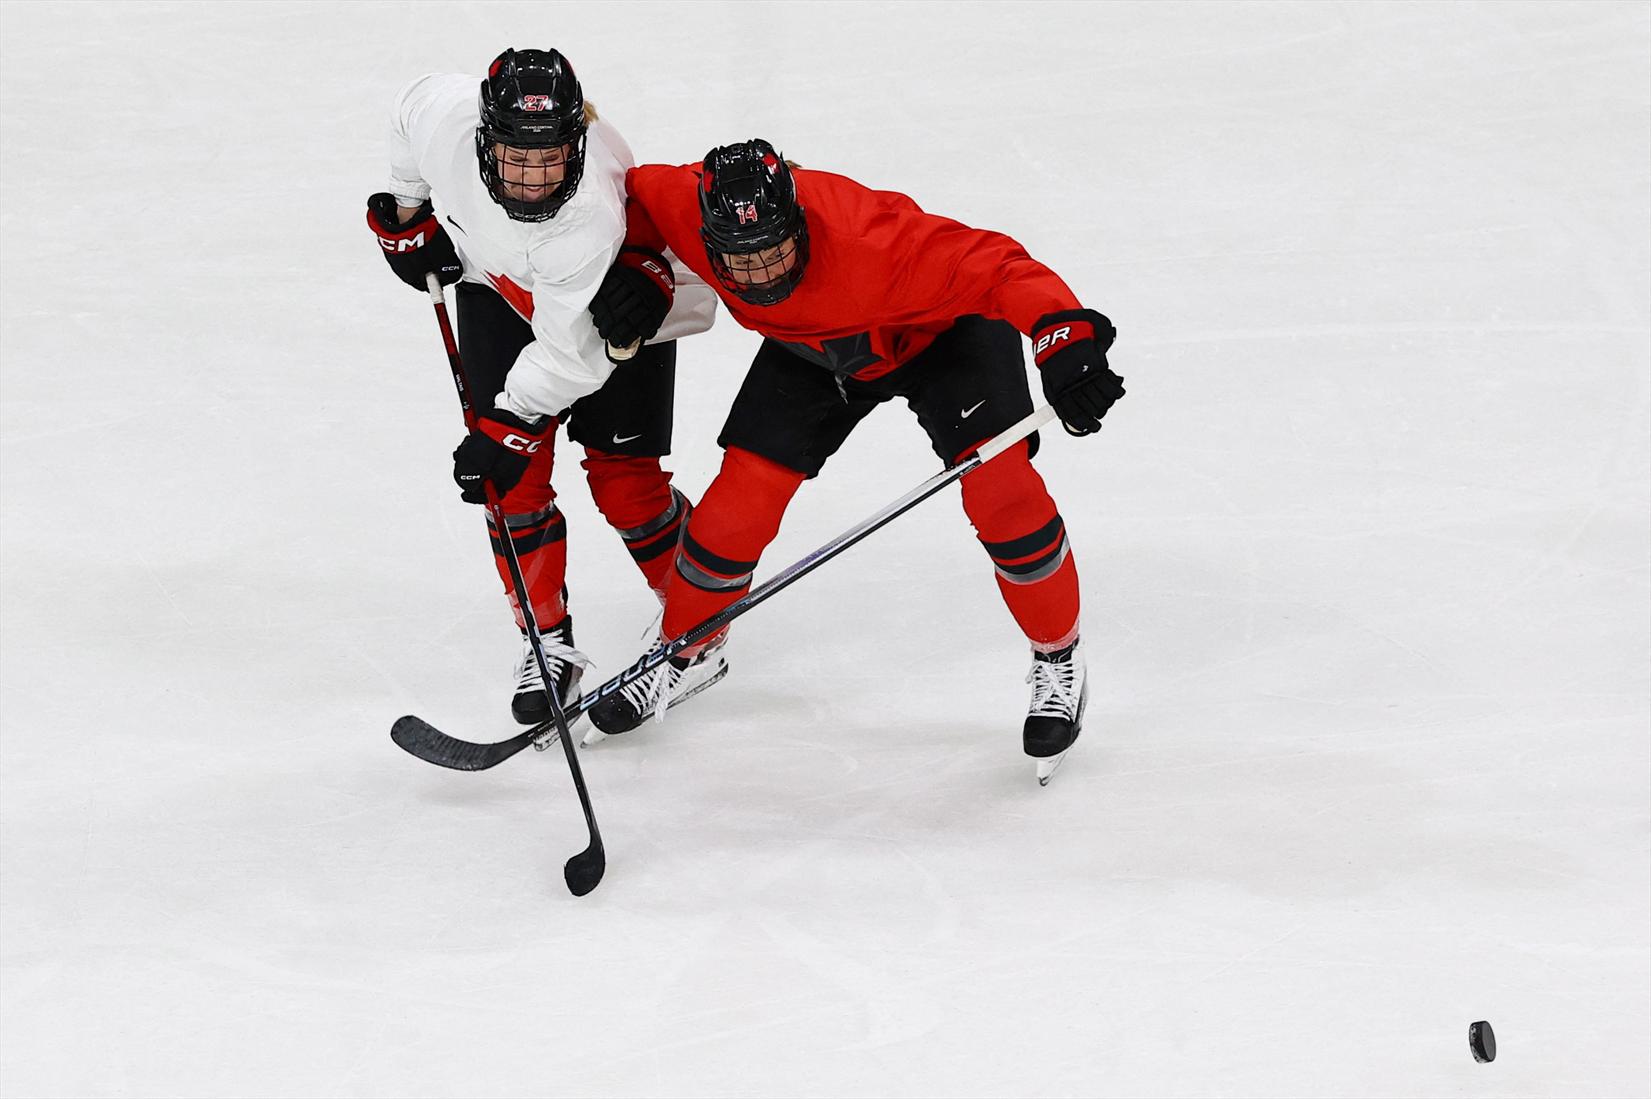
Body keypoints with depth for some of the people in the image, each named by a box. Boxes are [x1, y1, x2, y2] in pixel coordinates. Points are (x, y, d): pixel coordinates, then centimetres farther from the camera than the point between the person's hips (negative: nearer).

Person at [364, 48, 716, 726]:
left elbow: (566, 354, -34)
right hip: (497, 282, 4)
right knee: (513, 478, -3)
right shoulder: (440, 112, -34)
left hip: (618, 299, -4)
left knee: (621, 478, -2)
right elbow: (409, 117, -6)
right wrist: (410, 215, 2)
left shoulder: (591, 217, -44)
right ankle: (547, 642, 10)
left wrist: (509, 429, -31)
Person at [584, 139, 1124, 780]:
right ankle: (685, 651, 23)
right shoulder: (684, 205, -31)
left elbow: (996, 269, -44)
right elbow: (633, 198, -7)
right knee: (744, 493, -3)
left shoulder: (871, 241, -45)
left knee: (998, 487, -18)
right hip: (811, 352, 4)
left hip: (942, 334, -4)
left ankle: (1058, 660, 5)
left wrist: (1066, 339, -57)